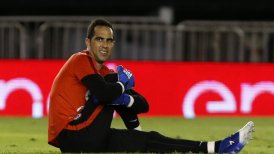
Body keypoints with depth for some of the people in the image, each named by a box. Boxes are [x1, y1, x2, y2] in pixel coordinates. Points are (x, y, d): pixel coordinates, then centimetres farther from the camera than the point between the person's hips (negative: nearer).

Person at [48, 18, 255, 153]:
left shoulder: (105, 72, 20)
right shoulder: (81, 60, -8)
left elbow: (143, 105, 11)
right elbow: (105, 94, -27)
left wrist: (126, 99, -12)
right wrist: (123, 84, -6)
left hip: (85, 136, 9)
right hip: (70, 137, -9)